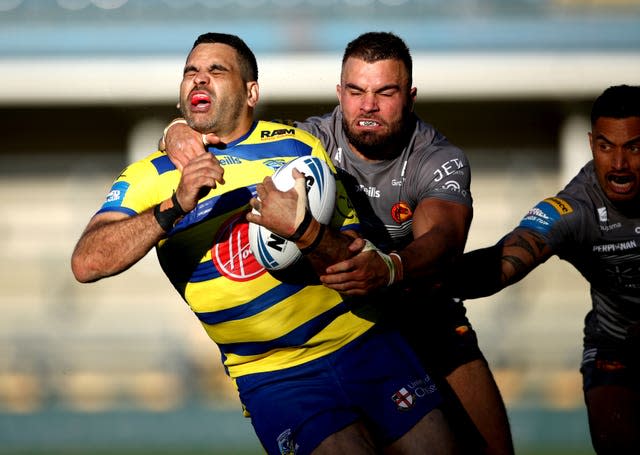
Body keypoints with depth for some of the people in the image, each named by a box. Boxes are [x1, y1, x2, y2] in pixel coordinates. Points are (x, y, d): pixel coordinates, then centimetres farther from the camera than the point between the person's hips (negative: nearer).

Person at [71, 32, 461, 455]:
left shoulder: (297, 144, 4)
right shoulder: (150, 177, 1)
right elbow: (86, 264, -17)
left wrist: (303, 232, -25)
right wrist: (174, 207, -31)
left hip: (365, 342, 2)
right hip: (271, 372, -2)